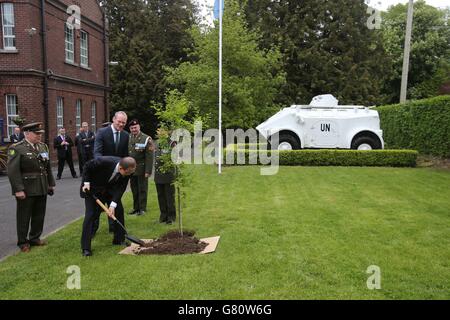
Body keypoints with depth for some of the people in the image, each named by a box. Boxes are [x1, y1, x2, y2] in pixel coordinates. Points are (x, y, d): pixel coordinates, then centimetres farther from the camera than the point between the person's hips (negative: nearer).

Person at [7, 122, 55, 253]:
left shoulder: (43, 146, 9)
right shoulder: (16, 148, -10)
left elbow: (48, 167, 14)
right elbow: (13, 171, -15)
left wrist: (51, 183, 14)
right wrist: (18, 189, -19)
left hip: (42, 188, 6)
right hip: (26, 189, -6)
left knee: (39, 215, 14)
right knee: (24, 217, 9)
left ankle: (35, 238, 31)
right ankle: (23, 242, 24)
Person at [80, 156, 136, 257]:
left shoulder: (127, 170, -24)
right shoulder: (104, 162, -38)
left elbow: (121, 188, -19)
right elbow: (88, 166, -19)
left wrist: (113, 205, -27)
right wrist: (86, 182, -21)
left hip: (111, 188, 5)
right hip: (92, 188, -4)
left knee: (119, 210, 2)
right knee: (91, 215, -10)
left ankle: (119, 239, 19)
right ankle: (85, 248, -3)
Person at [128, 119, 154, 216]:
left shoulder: (146, 139, -9)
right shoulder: (128, 138, 6)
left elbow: (149, 157, -12)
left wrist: (148, 171, -16)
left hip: (141, 170, -5)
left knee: (142, 190, 5)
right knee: (134, 190, 14)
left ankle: (142, 209, 16)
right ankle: (136, 208, 26)